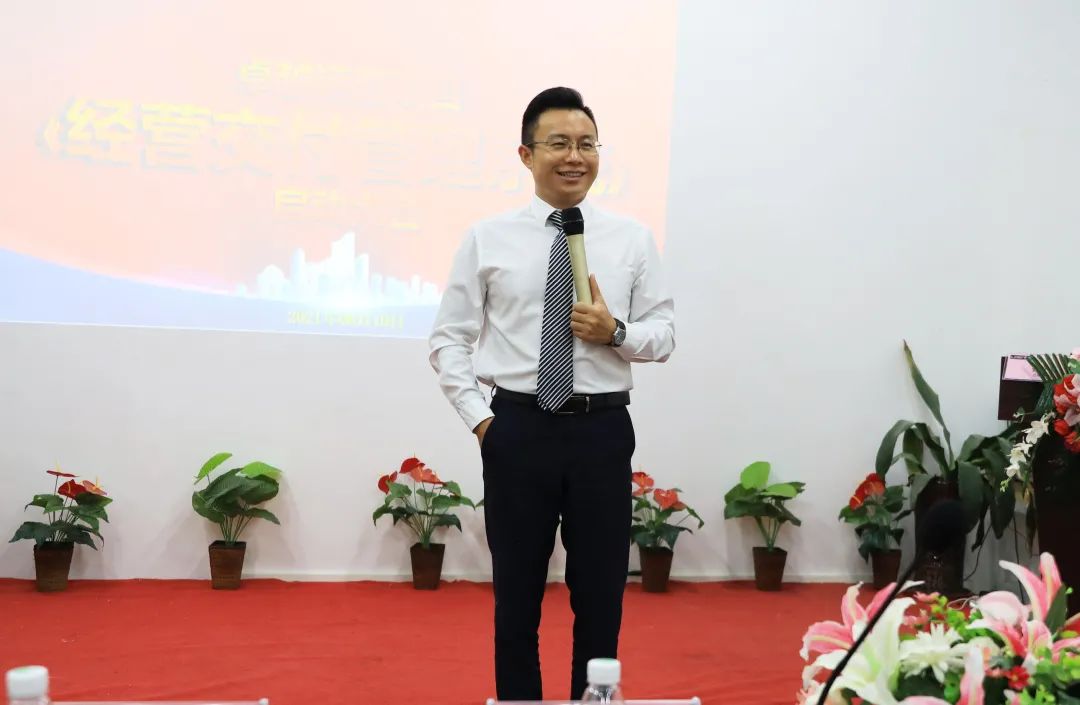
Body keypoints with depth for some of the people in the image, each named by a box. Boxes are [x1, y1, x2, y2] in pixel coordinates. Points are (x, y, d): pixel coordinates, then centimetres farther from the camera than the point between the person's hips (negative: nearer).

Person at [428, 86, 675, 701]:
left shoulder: (633, 240, 4)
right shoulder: (488, 239, 1)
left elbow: (664, 335, 5)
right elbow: (449, 339, 4)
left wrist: (616, 332, -15)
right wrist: (479, 419, -6)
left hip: (602, 429, 1)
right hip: (518, 430, -1)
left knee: (601, 594, 9)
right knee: (517, 593, 10)